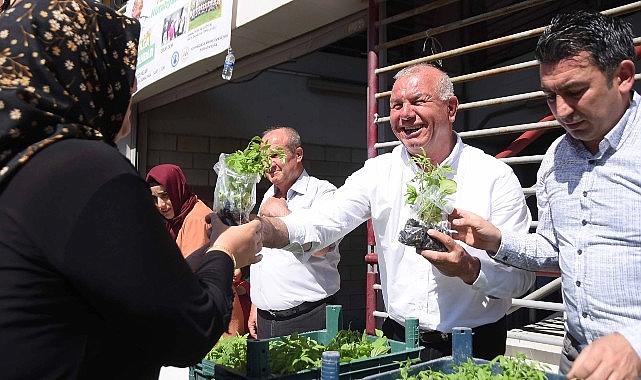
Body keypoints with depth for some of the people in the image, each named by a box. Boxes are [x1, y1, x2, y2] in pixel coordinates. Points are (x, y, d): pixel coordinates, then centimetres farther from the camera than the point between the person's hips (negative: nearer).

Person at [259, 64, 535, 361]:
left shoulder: (495, 176, -8)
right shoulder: (378, 172, 0)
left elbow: (521, 277, -8)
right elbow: (321, 224, -12)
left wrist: (470, 269, -28)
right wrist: (265, 227, -32)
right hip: (399, 342, 3)